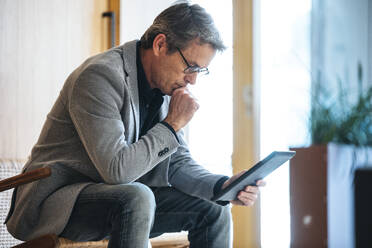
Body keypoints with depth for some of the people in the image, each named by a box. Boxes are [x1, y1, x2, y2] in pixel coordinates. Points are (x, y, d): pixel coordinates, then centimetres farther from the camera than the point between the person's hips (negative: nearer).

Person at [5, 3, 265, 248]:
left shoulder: (165, 86, 5)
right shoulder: (100, 76, -22)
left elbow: (178, 162, 9)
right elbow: (116, 169, -29)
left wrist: (224, 186, -9)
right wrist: (172, 124, -20)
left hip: (121, 200, 8)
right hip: (60, 199, -8)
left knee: (214, 209, 0)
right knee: (137, 198, -36)